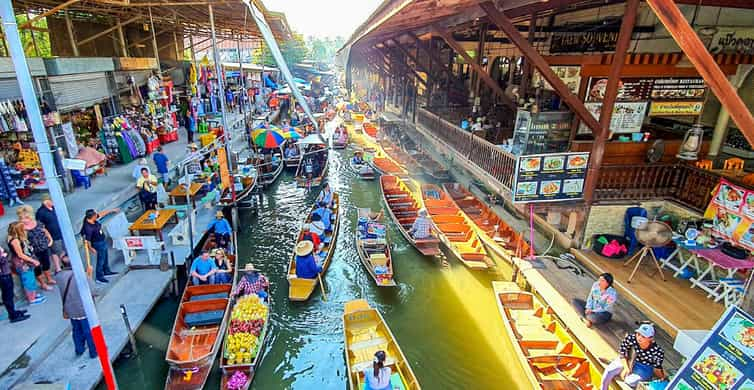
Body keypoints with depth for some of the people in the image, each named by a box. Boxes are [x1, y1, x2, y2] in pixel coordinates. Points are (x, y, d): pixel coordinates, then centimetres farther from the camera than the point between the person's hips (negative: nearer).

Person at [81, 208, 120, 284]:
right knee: (101, 260, 7)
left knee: (105, 258, 25)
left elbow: (102, 214, 5)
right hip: (98, 244, -9)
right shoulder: (88, 228, -34)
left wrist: (113, 210, 13)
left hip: (103, 241, 9)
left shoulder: (93, 219, -13)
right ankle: (99, 277, 24)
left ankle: (107, 271, 43)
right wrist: (91, 248, -11)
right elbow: (87, 240, -23)